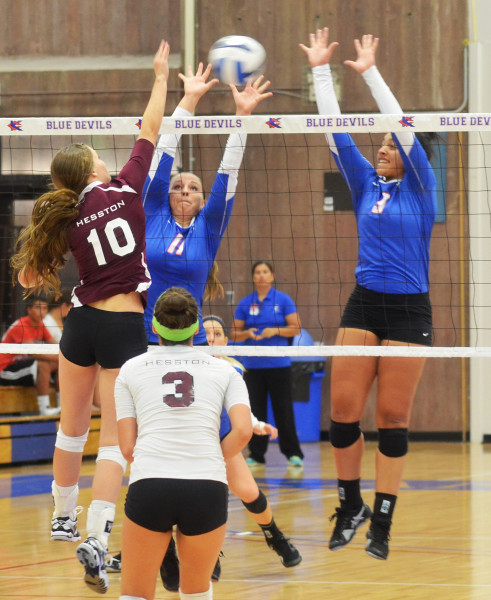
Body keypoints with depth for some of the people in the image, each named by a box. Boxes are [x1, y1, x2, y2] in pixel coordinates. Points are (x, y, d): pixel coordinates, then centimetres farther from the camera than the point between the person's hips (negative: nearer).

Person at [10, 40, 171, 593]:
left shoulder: (66, 221, -1)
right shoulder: (124, 189, -6)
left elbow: (30, 278, 4)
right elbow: (150, 131, 2)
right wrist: (161, 76, 11)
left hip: (83, 323, 3)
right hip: (126, 327, -3)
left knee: (72, 427, 23)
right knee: (114, 438, -4)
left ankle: (63, 518, 38)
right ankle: (95, 540, -17)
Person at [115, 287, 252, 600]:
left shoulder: (131, 369, 15)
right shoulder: (223, 370, 15)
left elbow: (128, 446, 9)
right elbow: (243, 430, 0)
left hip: (148, 486, -1)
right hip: (208, 489, 1)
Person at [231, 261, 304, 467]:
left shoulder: (283, 300, 1)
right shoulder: (245, 303, 8)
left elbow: (296, 328, -1)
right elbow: (234, 333, 9)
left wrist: (275, 331, -16)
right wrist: (247, 333, -11)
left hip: (279, 364, -2)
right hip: (253, 364, 2)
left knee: (283, 409, -2)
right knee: (255, 410, 3)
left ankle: (293, 453, 5)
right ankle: (256, 454, 10)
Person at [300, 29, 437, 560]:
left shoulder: (421, 188, 0)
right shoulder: (366, 185, 10)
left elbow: (403, 126, -10)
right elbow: (336, 133, 7)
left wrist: (370, 72, -13)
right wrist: (321, 72, 1)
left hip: (408, 311, -4)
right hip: (363, 305, 4)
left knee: (392, 417, -2)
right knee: (342, 410, -5)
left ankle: (381, 522, 2)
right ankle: (350, 505, 12)